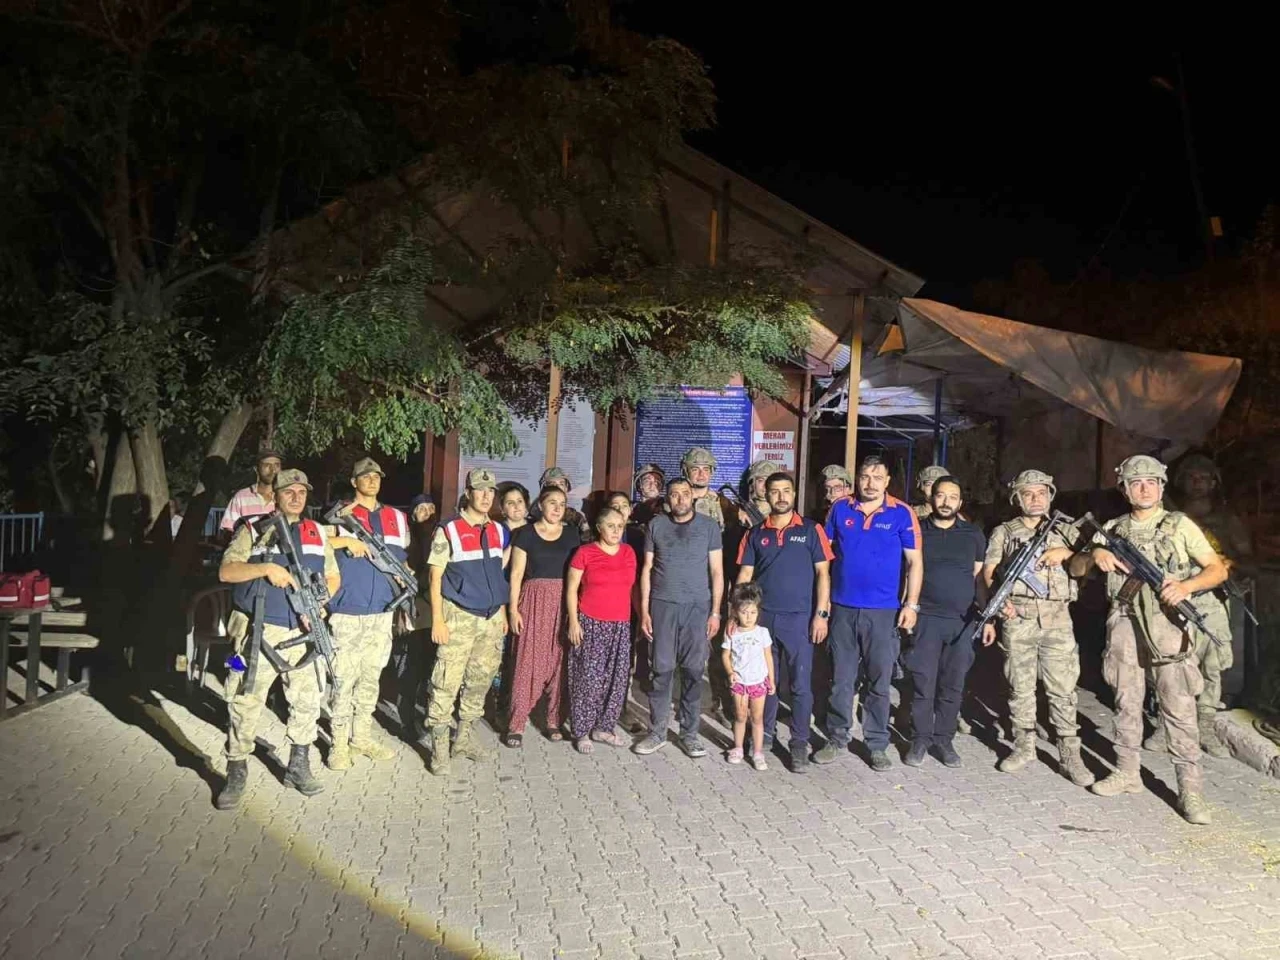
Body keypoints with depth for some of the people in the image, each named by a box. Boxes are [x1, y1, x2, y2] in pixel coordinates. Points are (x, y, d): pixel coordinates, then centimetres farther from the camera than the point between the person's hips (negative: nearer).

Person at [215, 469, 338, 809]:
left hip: (303, 632, 4)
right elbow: (226, 571, -7)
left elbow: (333, 577, 15)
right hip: (260, 631, -4)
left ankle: (298, 768, 25)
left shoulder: (318, 533, 13)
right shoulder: (253, 530, 2)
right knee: (245, 703, -2)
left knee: (307, 701, 10)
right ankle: (236, 774, 12)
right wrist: (266, 568, -20)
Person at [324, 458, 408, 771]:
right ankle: (339, 743, 6)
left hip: (382, 611, 5)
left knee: (371, 677, 12)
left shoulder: (396, 518, 13)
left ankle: (362, 737, 22)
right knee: (344, 678, -4)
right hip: (348, 612, -5)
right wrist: (346, 540, -20)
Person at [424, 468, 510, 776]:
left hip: (492, 618, 6)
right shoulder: (448, 531, -6)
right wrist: (437, 620, -12)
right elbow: (435, 578, -7)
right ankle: (440, 746, 4)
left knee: (480, 680, 12)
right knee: (447, 682, -6)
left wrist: (502, 612, 15)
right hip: (459, 617, -5)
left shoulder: (499, 531, 9)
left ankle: (465, 736, 25)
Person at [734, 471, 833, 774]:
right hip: (763, 616, 3)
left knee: (800, 684, 0)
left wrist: (821, 613, -8)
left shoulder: (811, 530, 1)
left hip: (799, 618, -2)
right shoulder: (756, 534, 8)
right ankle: (765, 735, 26)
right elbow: (745, 576, 7)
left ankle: (799, 744, 10)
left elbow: (823, 573, 0)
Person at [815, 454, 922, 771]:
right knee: (841, 679, 10)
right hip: (843, 608, 2)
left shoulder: (902, 514, -3)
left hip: (884, 611, -1)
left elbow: (914, 561, -1)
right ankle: (838, 739, 23)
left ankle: (877, 745, 20)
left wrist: (911, 604, -7)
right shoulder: (840, 509, 3)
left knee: (880, 681, 7)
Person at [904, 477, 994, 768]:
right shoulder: (917, 530, 3)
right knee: (923, 684, -1)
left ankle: (944, 739, 18)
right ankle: (920, 739, 11)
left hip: (963, 621, 2)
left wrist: (989, 618, 5)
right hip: (926, 618, -1)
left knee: (953, 686, 7)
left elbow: (980, 579, 11)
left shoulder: (974, 535, 8)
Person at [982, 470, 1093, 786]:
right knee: (1020, 686, 6)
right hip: (1018, 618, 0)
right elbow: (989, 569, 3)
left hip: (1057, 618, 1)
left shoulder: (1065, 530, 15)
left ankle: (1070, 755, 4)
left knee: (1062, 689, -1)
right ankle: (1023, 747, 17)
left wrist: (1066, 553, -7)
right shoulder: (1004, 532, 10)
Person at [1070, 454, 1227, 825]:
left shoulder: (1179, 525, 3)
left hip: (1168, 624, -3)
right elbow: (1076, 568, 14)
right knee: (1127, 703, 11)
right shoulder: (1113, 530, 12)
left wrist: (1186, 586, -17)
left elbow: (1218, 569, 2)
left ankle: (1190, 789, 0)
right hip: (1125, 625, 3)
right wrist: (1095, 555, -7)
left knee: (1179, 708, -5)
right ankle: (1127, 772, 22)